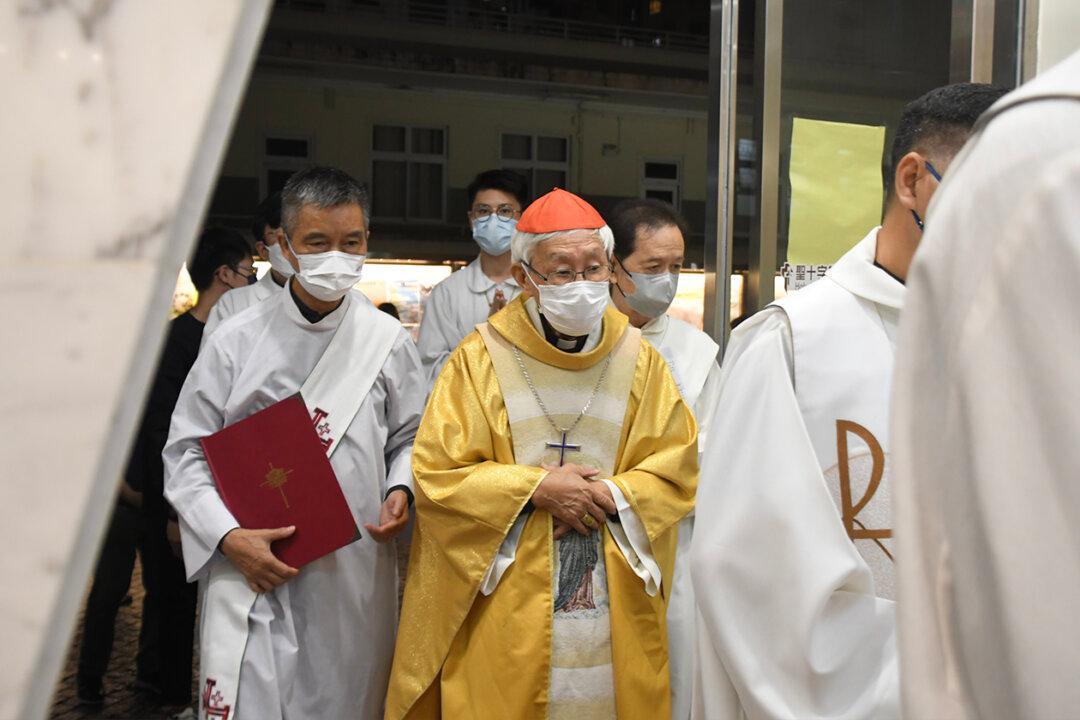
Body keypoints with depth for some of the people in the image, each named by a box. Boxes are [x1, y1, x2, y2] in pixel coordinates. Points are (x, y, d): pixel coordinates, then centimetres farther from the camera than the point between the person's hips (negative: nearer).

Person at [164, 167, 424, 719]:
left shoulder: (388, 341, 4)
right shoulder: (236, 340, -1)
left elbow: (409, 439, 13)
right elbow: (187, 452, 2)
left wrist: (400, 491, -7)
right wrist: (228, 537, -10)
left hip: (355, 576, 2)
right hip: (250, 572, -1)